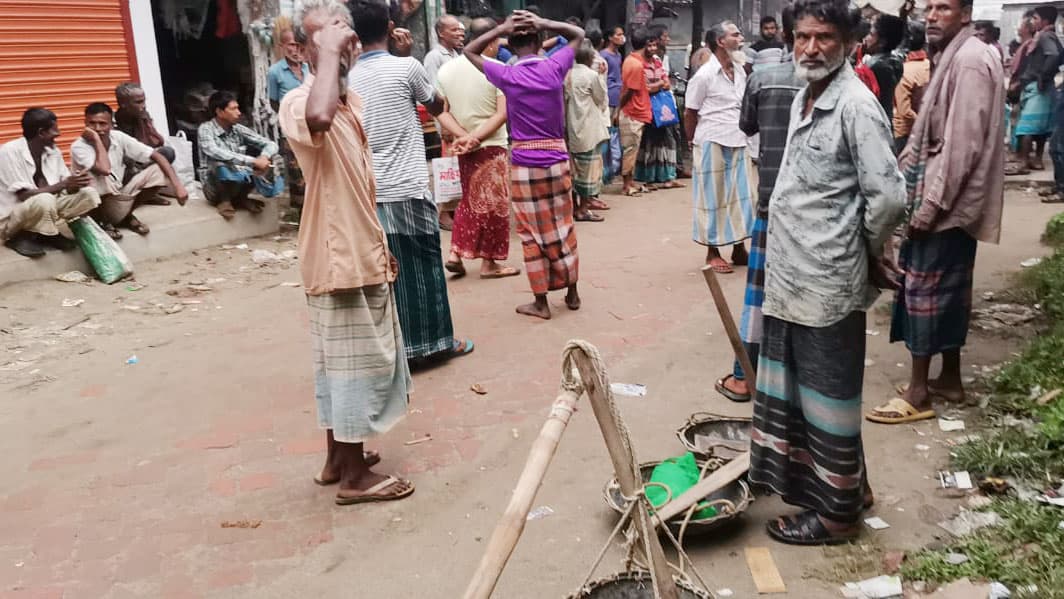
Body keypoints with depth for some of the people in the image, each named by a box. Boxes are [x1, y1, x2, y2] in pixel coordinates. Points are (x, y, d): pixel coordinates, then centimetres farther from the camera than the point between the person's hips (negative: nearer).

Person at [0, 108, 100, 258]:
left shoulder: (53, 151, 2)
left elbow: (68, 188, 2)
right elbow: (23, 195, -24)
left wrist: (76, 183, -22)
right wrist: (63, 184, -25)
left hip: (45, 209, 7)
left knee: (89, 194, -9)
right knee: (44, 200, -37)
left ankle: (48, 234, -4)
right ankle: (21, 237, -10)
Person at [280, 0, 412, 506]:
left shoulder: (350, 99, 11)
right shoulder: (299, 103, -18)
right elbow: (319, 118, -46)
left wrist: (379, 244, 21)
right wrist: (326, 52, -31)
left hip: (362, 253, 9)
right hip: (340, 258, -9)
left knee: (342, 363, 18)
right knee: (354, 364, 0)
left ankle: (338, 458, 32)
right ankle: (354, 477, 14)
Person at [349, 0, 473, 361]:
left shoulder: (349, 79, 5)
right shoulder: (407, 67, -7)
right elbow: (437, 108, 10)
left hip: (371, 190, 4)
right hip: (408, 187, -4)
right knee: (424, 264, 7)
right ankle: (434, 341, 16)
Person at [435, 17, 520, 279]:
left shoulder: (446, 69, 3)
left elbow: (441, 111, -2)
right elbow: (502, 114, -19)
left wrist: (463, 136, -10)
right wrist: (475, 137, -19)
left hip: (464, 148, 5)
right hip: (492, 146, -5)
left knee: (470, 200, 20)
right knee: (493, 205, 5)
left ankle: (456, 253, 12)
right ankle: (489, 262, 11)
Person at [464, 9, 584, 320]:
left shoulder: (507, 75, -6)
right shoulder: (555, 67, -4)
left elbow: (470, 51, 10)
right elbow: (578, 34, 15)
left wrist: (501, 29, -2)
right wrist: (544, 23, 2)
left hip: (523, 163, -2)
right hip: (557, 159, 2)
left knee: (532, 233, 6)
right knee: (563, 228, 14)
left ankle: (541, 302, 12)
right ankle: (572, 293, 23)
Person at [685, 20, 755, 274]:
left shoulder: (740, 70, 8)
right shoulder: (704, 75, -11)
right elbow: (690, 114, -5)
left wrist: (747, 135, 10)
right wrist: (694, 143, 1)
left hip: (739, 143, 6)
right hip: (713, 143, -6)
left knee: (743, 194, 7)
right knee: (713, 197, 3)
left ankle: (739, 249, 18)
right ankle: (712, 252, 14)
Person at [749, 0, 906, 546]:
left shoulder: (855, 104, -16)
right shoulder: (804, 98, 11)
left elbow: (888, 195, -20)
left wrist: (869, 251, -5)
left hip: (828, 281, -9)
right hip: (791, 275, 9)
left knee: (827, 394, 4)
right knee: (792, 388, 19)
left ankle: (837, 511, 21)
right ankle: (824, 479, 38)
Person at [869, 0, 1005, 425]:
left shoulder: (970, 61, -16)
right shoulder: (952, 57, 15)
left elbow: (963, 143, -23)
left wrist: (929, 205, -23)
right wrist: (919, 194, 13)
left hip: (947, 199, -10)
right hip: (952, 198, 10)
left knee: (924, 288, -6)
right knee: (949, 289, 14)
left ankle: (918, 392, 1)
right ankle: (950, 378, 24)